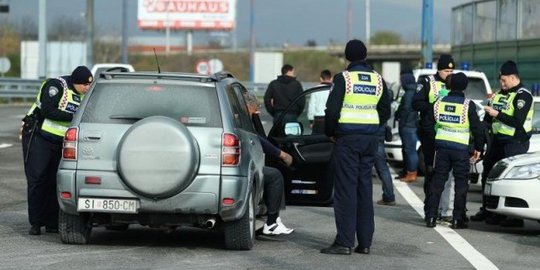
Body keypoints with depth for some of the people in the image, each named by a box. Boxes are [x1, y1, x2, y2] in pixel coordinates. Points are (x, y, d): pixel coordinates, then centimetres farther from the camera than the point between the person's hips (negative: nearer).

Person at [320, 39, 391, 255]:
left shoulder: (343, 78, -8)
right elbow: (385, 111, 13)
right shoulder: (378, 80, 9)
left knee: (346, 189, -5)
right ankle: (365, 242, 10)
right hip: (370, 140, 5)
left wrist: (330, 133, 4)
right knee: (365, 189, 10)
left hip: (347, 138, -5)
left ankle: (344, 242, -8)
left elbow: (332, 110, -11)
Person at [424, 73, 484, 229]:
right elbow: (477, 128, -5)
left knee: (437, 181, 8)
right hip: (461, 148, -3)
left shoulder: (439, 102, 3)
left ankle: (431, 217, 4)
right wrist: (478, 148, 7)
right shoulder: (468, 105, -8)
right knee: (461, 182, 4)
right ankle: (457, 219, 2)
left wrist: (432, 145, 21)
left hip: (441, 145, 3)